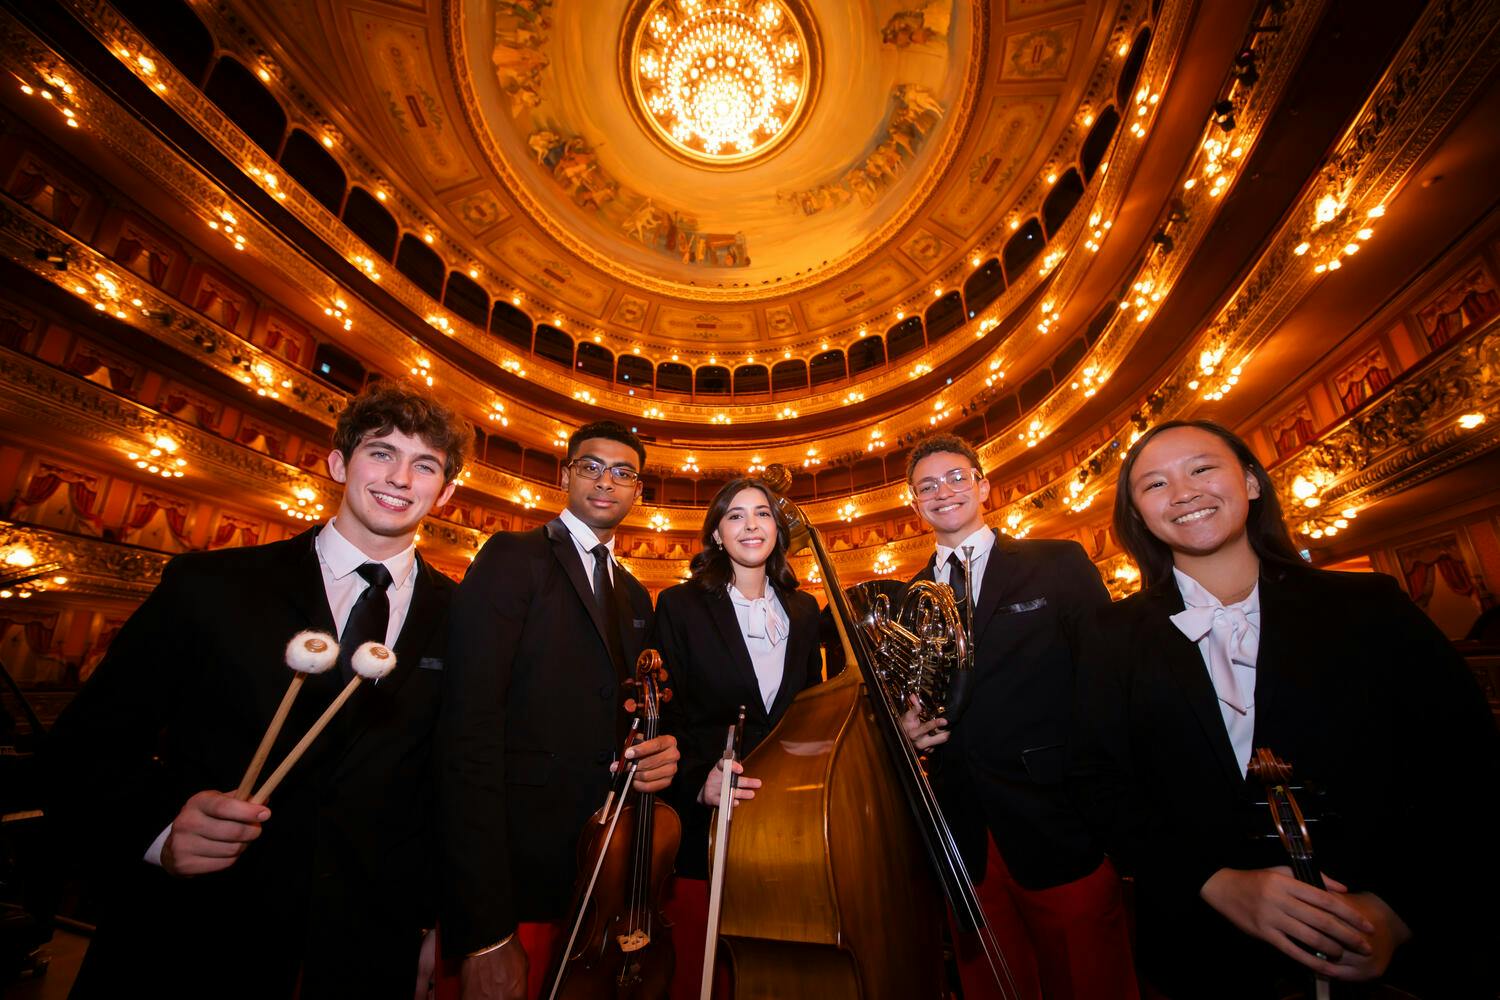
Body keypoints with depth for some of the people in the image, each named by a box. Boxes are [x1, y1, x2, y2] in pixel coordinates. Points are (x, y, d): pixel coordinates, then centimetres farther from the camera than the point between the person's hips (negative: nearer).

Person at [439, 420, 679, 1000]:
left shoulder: (635, 598, 12)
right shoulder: (513, 559, -9)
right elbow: (470, 730, -18)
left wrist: (657, 754, -6)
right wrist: (487, 932, -20)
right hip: (514, 875, -6)